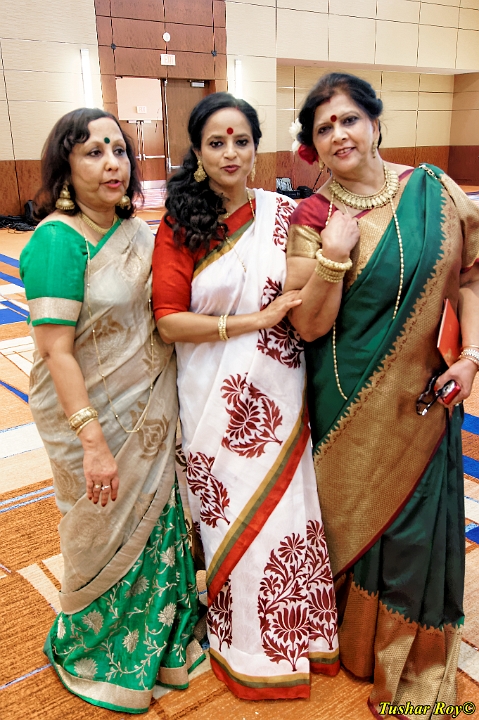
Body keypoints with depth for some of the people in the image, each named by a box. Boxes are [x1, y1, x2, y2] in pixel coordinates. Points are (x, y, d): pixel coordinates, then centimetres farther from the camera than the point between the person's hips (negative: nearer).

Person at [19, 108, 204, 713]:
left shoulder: (137, 231, 3)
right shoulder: (57, 240, -18)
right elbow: (56, 350, -22)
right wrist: (93, 443, -24)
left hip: (151, 416, 6)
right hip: (94, 420, -6)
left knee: (156, 524, 18)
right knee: (107, 538, 13)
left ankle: (159, 639, 45)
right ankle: (94, 652, 43)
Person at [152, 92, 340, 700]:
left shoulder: (283, 214, 0)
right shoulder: (179, 226, -5)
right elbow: (168, 320, -11)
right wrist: (254, 319, -18)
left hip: (278, 396, 2)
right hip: (214, 401, -1)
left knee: (283, 507, 12)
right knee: (230, 516, 12)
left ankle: (294, 633, 39)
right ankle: (243, 645, 38)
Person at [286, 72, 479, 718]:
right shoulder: (312, 218, -6)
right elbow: (308, 326, -9)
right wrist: (333, 256, -22)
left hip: (421, 396, 1)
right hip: (349, 404, -1)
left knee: (414, 522, 8)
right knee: (353, 515, 13)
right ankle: (356, 642, 43)